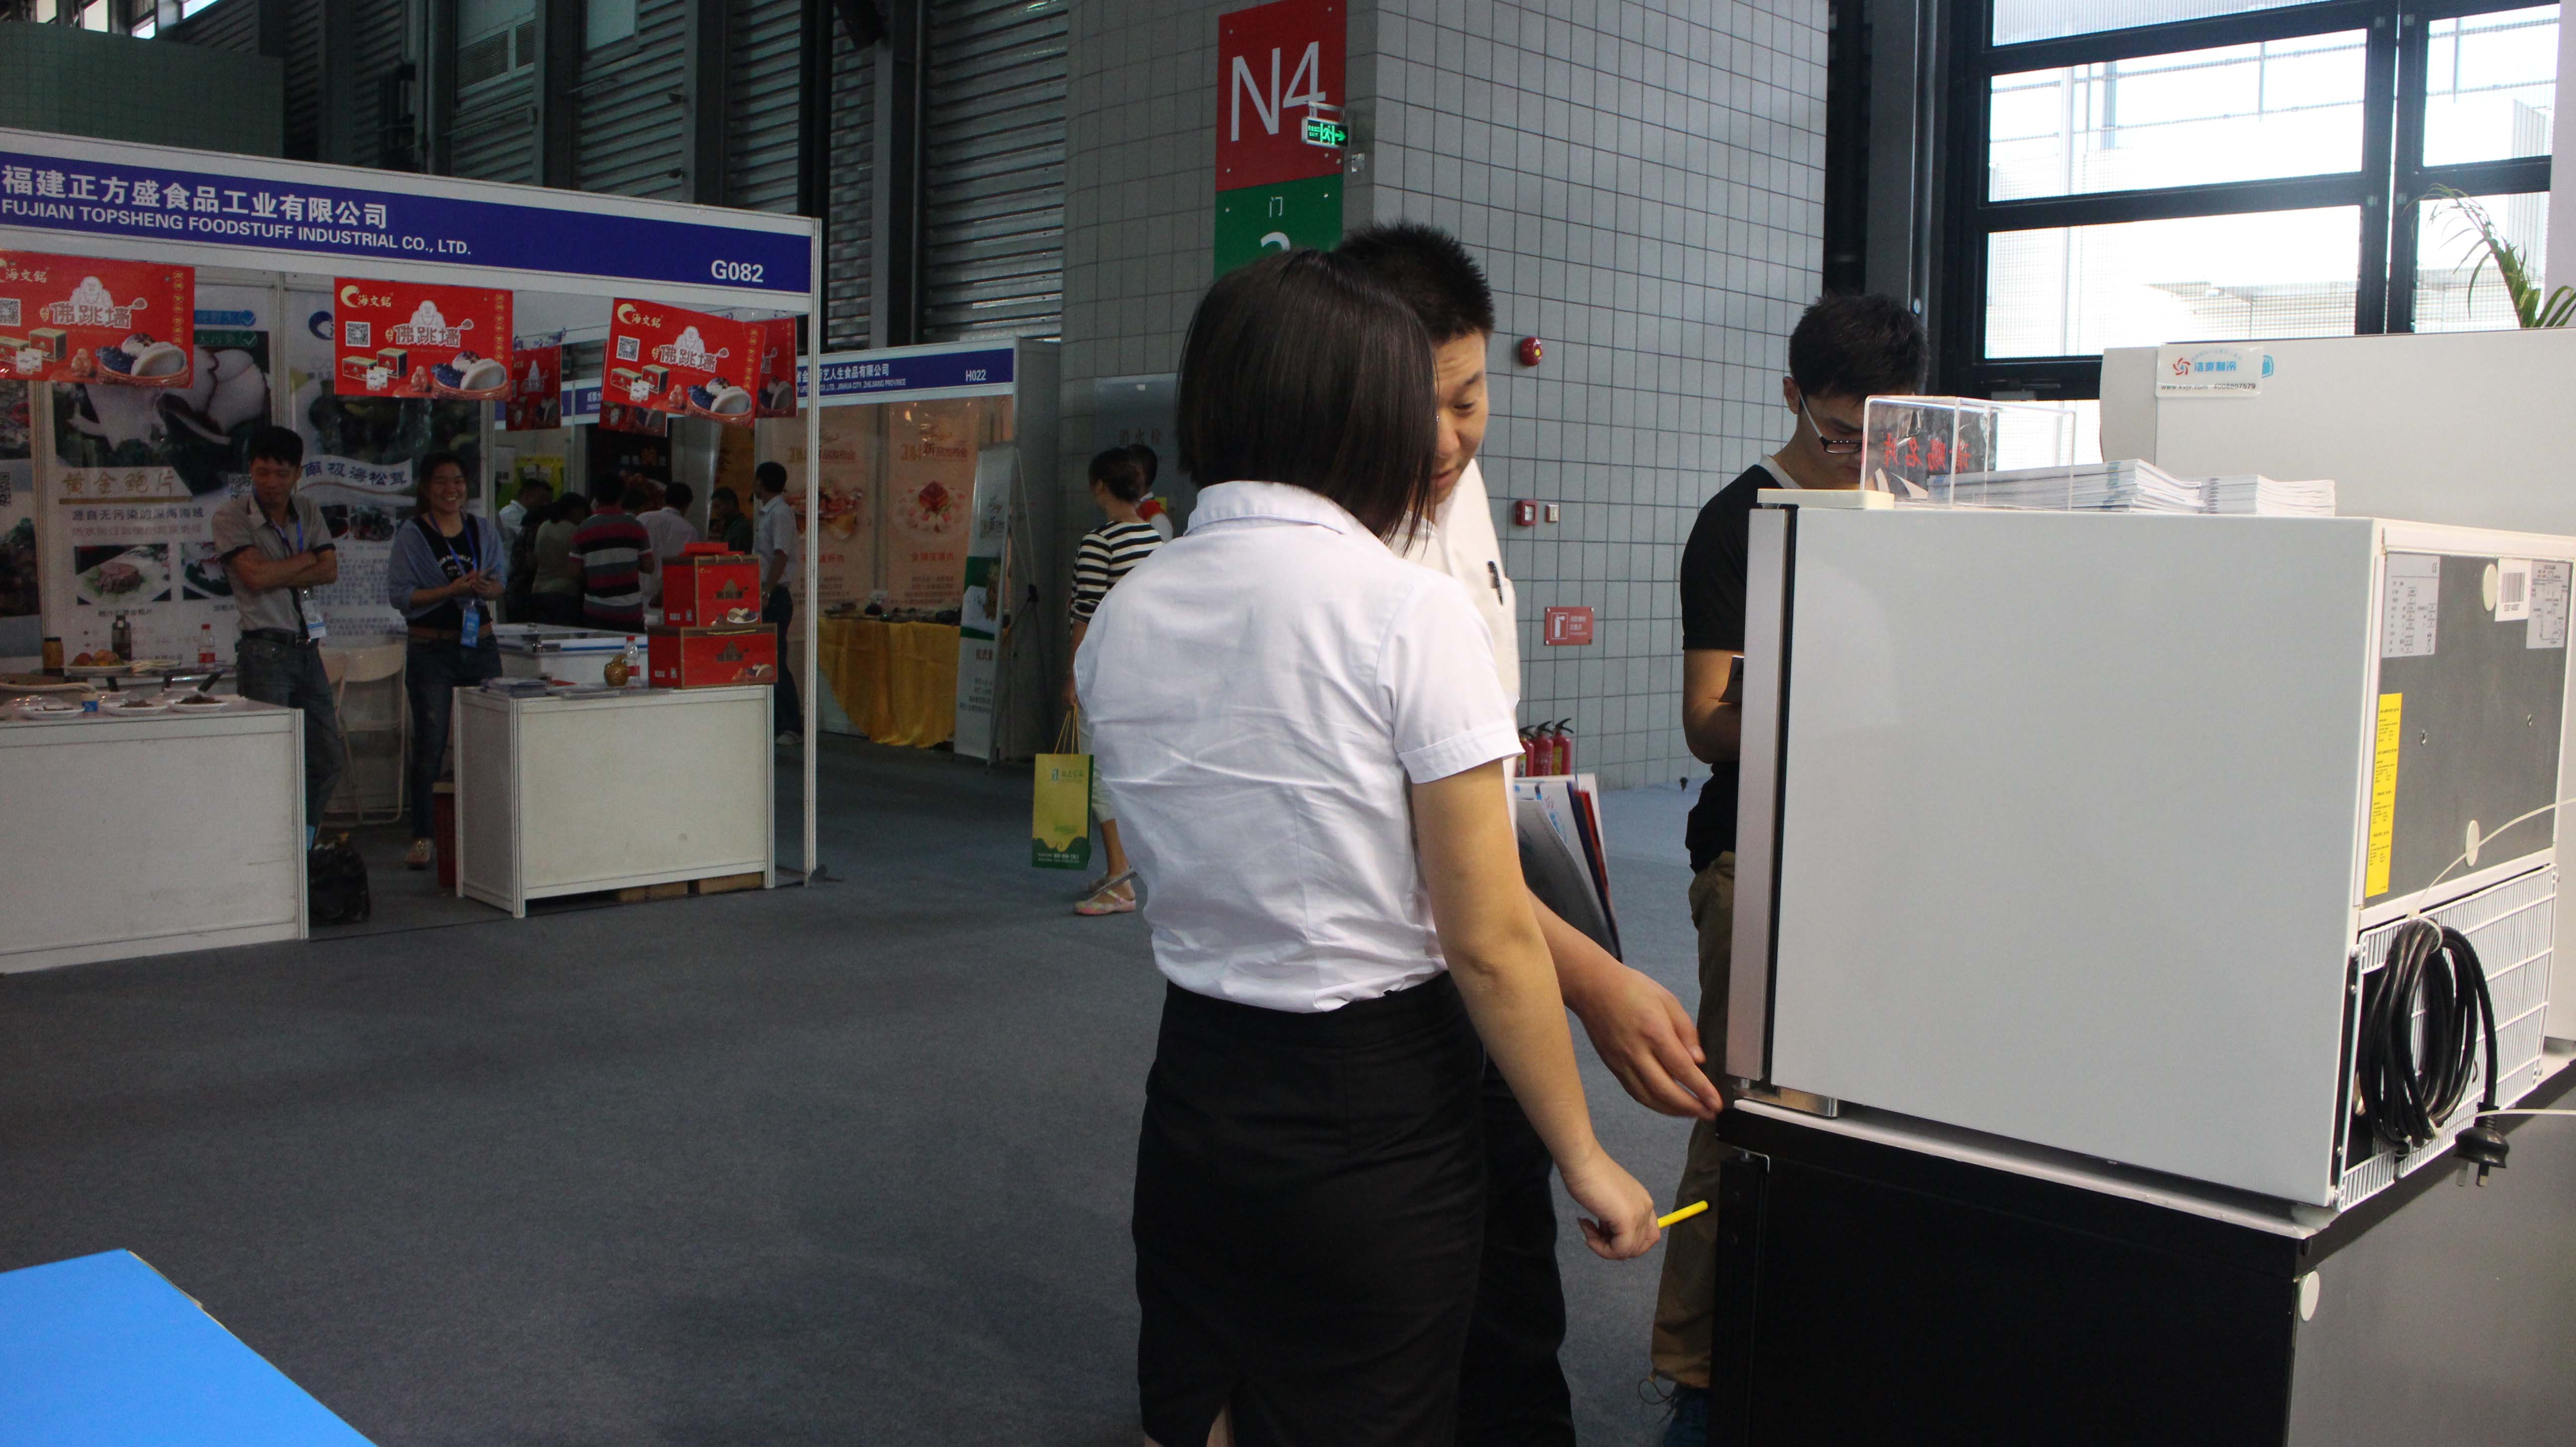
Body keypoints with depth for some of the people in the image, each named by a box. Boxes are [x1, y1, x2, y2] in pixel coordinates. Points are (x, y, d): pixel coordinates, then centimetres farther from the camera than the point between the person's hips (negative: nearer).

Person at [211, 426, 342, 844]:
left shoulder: (309, 511, 13)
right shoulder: (231, 517, -2)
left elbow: (330, 572, 2)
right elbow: (255, 576, -15)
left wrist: (278, 577, -10)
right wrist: (307, 559, -2)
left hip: (307, 649, 6)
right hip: (264, 651, -6)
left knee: (327, 761, 9)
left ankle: (302, 850, 22)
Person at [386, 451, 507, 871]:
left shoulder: (485, 530, 10)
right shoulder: (410, 536, -3)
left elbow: (501, 580, 10)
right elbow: (399, 594, -9)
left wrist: (486, 588, -14)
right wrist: (452, 590, -20)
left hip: (481, 645, 3)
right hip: (431, 650, -3)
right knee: (430, 745, -1)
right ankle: (422, 837, 6)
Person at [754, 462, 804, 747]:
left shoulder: (780, 513, -12)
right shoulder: (765, 513, 17)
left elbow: (781, 555, -22)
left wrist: (766, 593, -25)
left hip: (775, 597, -10)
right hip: (764, 596, 10)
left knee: (775, 662, -11)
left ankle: (792, 728, -10)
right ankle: (774, 724, 18)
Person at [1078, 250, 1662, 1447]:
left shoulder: (1120, 619, 0)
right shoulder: (1409, 612, -17)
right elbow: (1490, 945, -16)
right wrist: (1585, 1160, -4)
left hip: (1194, 1091, 5)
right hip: (1375, 1117, -5)